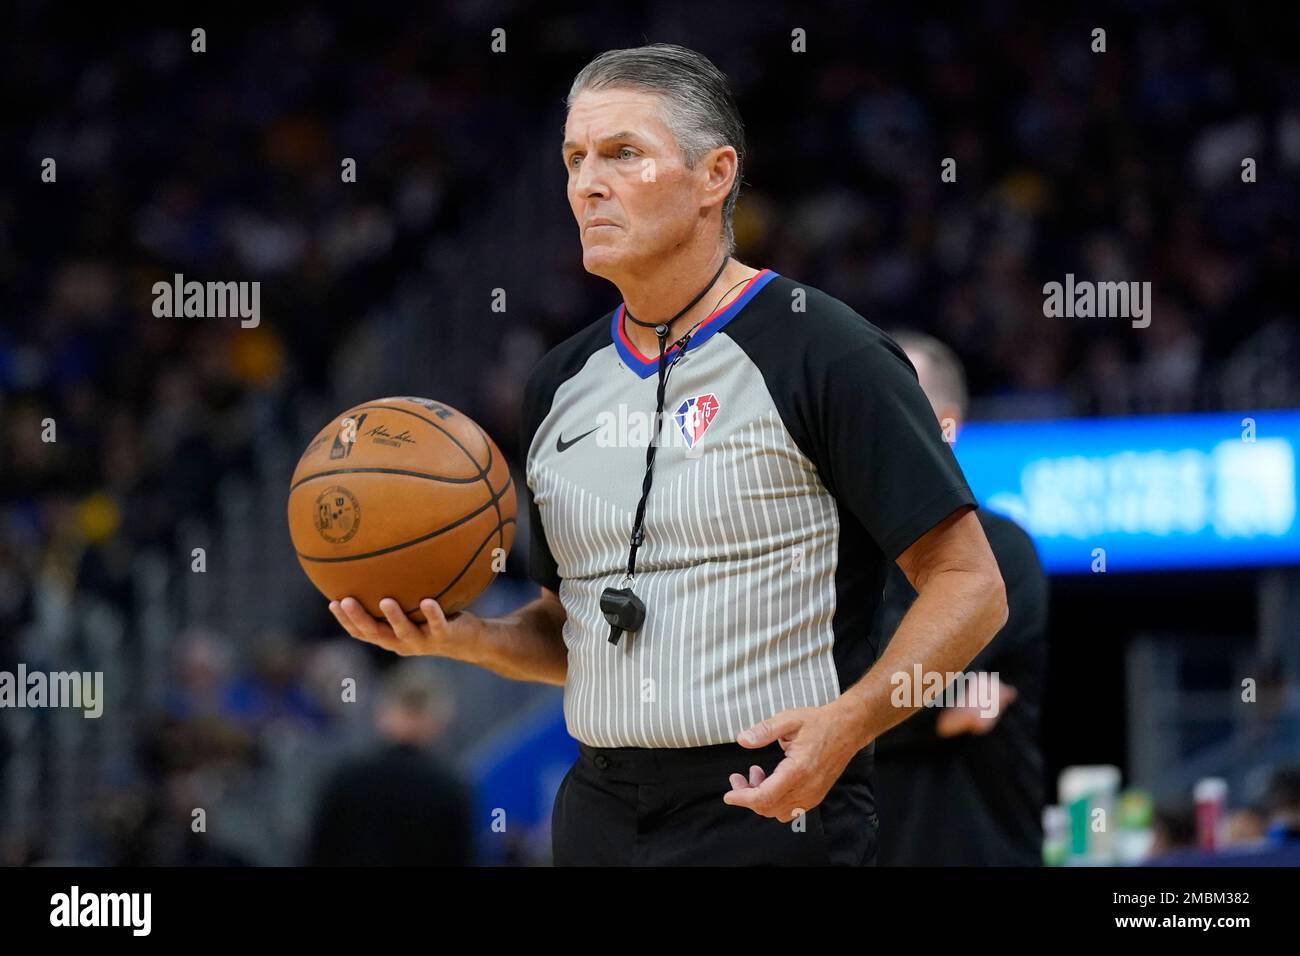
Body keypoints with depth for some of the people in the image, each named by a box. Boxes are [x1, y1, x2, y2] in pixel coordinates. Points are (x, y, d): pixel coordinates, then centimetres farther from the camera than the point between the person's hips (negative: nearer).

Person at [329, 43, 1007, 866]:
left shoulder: (825, 353, -8)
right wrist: (466, 639, 1)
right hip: (600, 819, 6)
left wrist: (847, 721, -22)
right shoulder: (563, 383, 12)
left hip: (774, 820, -6)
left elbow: (971, 588, -9)